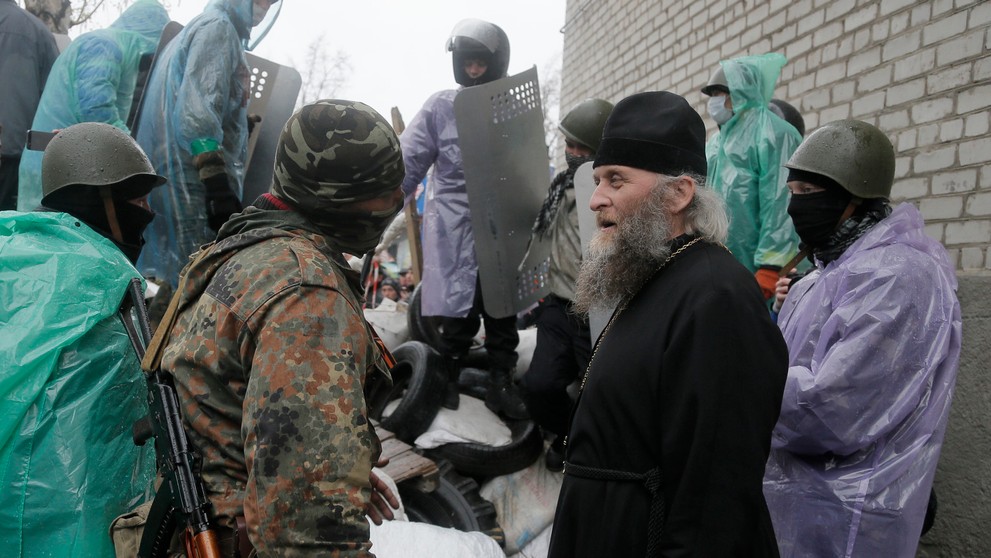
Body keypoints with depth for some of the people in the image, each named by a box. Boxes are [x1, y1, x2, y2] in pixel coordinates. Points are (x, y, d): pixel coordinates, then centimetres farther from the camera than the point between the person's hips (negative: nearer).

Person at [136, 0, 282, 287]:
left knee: (180, 274, 11)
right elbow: (198, 112, -18)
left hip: (183, 177, 10)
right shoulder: (217, 27, -4)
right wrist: (219, 184, -25)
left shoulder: (195, 30, 26)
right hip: (194, 180, -10)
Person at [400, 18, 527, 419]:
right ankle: (447, 378, 20)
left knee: (503, 310, 9)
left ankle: (501, 382, 22)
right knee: (459, 313, 3)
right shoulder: (441, 106, 0)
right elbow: (407, 165, -2)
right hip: (455, 228, -2)